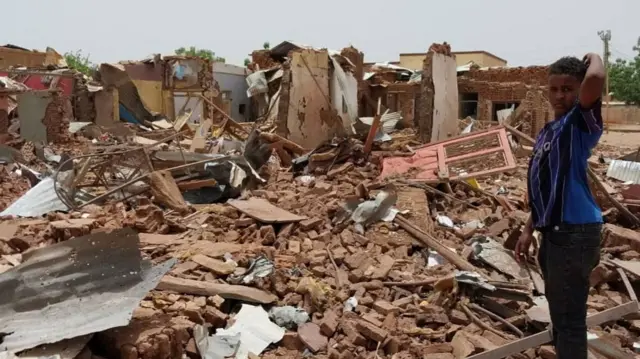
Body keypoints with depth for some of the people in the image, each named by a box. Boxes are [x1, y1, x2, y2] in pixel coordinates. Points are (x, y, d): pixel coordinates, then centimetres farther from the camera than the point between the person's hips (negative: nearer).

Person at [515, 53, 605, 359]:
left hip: (575, 232, -9)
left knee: (569, 318, -3)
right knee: (560, 314, 22)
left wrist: (594, 57, -8)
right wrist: (529, 230, 18)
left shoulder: (581, 122, -9)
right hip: (553, 233, 9)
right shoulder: (546, 132, 16)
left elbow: (596, 79, -30)